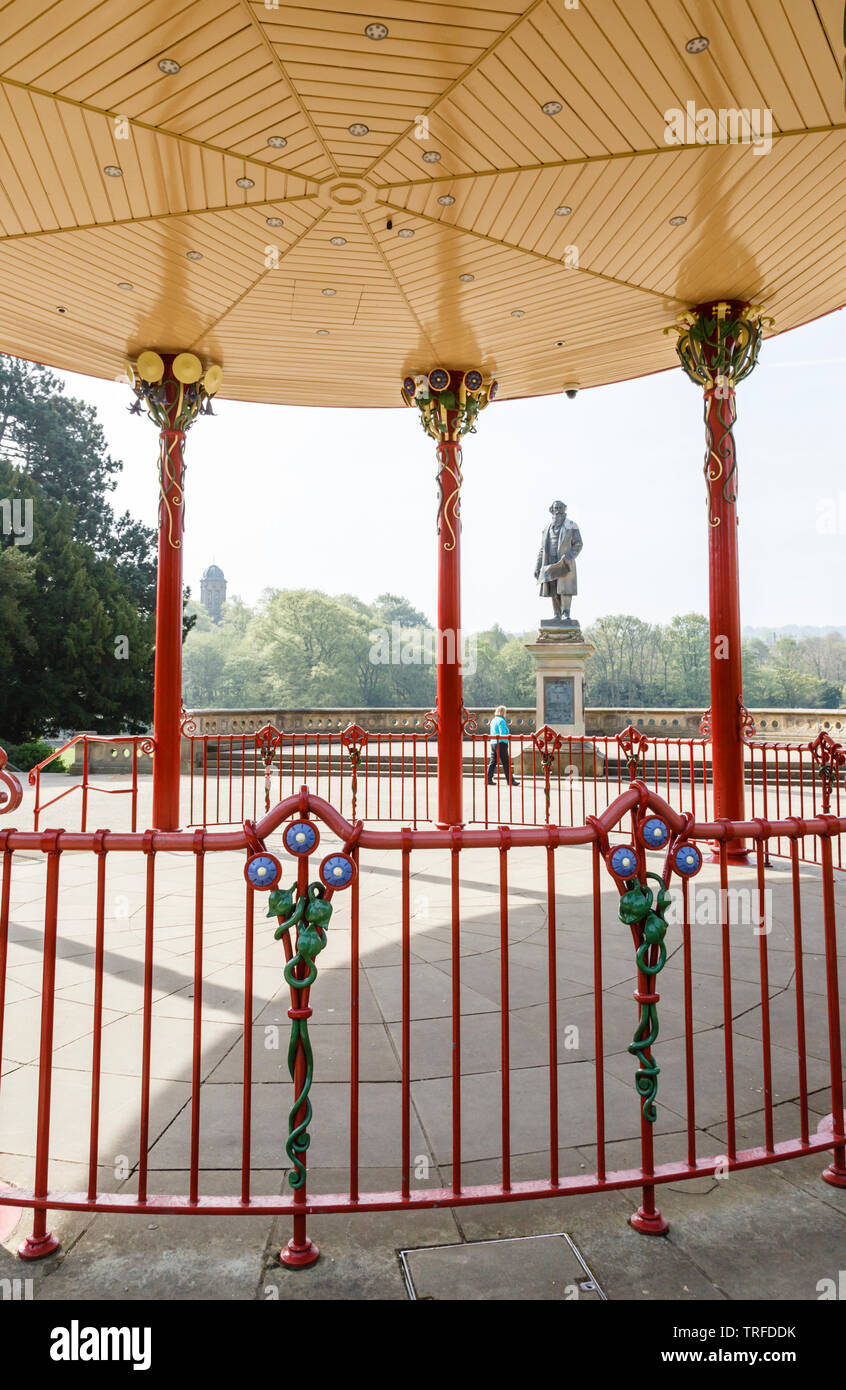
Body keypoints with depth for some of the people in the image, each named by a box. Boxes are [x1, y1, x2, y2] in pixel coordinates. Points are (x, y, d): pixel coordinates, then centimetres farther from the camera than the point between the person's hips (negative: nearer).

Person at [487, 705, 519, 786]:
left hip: (493, 743, 8)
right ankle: (510, 781, 2)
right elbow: (502, 734, -17)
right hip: (501, 744, -8)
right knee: (506, 763, -2)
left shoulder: (493, 720, 15)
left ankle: (488, 779, 5)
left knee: (492, 762, 9)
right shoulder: (501, 721, -12)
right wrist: (508, 738, -4)